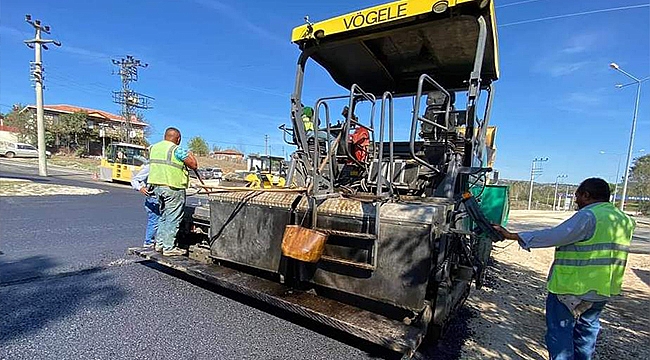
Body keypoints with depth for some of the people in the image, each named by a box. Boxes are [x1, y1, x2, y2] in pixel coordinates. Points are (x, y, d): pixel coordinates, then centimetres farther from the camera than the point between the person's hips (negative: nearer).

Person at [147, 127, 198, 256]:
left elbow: (153, 164, 19)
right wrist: (189, 155, 5)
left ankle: (159, 243, 26)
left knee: (164, 216, 20)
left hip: (157, 186, 8)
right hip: (173, 188, -8)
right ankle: (169, 248, 4)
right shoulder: (177, 150, -13)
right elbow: (194, 165, -12)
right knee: (173, 219, 0)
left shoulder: (154, 147, 12)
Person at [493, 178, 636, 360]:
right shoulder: (624, 220, 9)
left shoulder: (588, 216, -20)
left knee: (560, 330, 4)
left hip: (572, 287, -8)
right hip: (605, 289, 9)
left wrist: (513, 235, -25)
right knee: (587, 327, 25)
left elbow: (553, 236, -26)